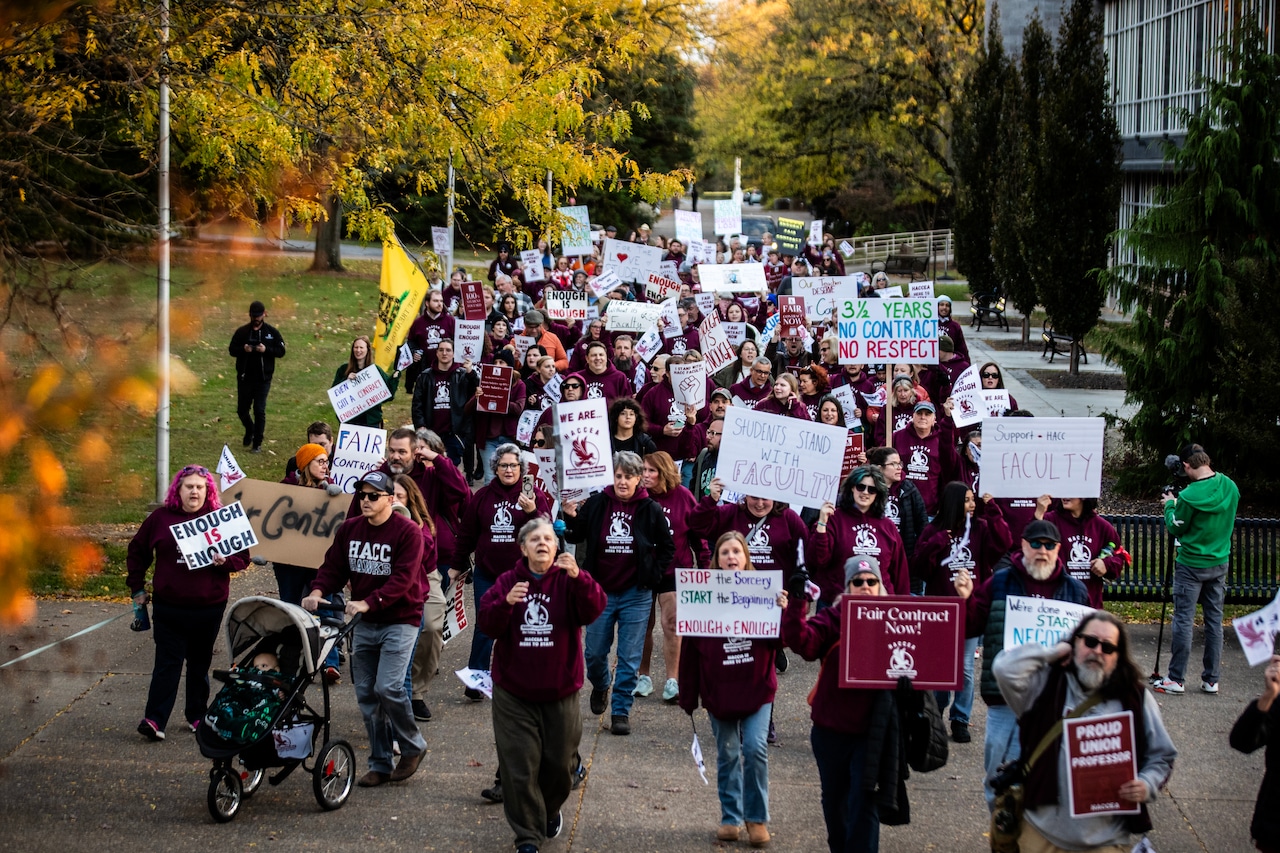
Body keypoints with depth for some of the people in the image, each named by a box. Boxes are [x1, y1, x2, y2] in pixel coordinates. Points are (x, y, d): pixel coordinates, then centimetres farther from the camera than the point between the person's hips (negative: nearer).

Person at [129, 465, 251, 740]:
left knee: (200, 663, 11)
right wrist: (137, 587, 11)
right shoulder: (161, 518, 4)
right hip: (168, 605, 0)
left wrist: (224, 561, -16)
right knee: (167, 663, -6)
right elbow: (137, 551, 15)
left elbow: (242, 557, 4)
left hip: (209, 606, 0)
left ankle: (197, 715, 23)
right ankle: (154, 720, -10)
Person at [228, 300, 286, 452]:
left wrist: (266, 350, -18)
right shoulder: (242, 331, 4)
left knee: (259, 411, -3)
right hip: (244, 377, 2)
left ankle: (257, 443, 5)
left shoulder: (272, 332, 1)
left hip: (263, 378, -2)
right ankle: (250, 431, 37)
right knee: (242, 409, 8)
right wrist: (243, 349, -16)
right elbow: (231, 350, 5)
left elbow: (281, 351, -1)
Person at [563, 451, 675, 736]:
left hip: (636, 594, -1)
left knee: (629, 658, 1)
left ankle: (621, 711, 10)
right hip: (600, 590, 1)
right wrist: (571, 518, -14)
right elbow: (576, 537, 5)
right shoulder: (596, 504, -5)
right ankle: (600, 686, 40)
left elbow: (667, 546, 9)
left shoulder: (650, 510, -4)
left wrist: (653, 575, 1)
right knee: (594, 652, 9)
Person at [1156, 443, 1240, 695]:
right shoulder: (1230, 488, -2)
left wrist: (1170, 505, 10)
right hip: (1219, 563, 6)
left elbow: (1176, 528, -7)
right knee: (1214, 621, 10)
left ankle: (1176, 679, 4)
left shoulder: (1189, 496, -21)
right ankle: (1211, 679, 14)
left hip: (1191, 566, -6)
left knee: (1183, 621, 1)